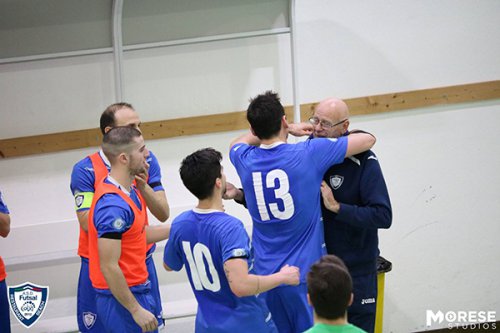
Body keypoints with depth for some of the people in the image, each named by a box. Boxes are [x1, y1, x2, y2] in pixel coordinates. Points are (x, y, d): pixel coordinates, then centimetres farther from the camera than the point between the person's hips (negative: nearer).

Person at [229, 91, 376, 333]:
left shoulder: (244, 160, -1)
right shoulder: (309, 153, -12)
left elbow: (237, 143, 27)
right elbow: (368, 139, -2)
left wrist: (288, 131, 21)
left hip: (265, 274, 3)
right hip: (305, 274, -3)